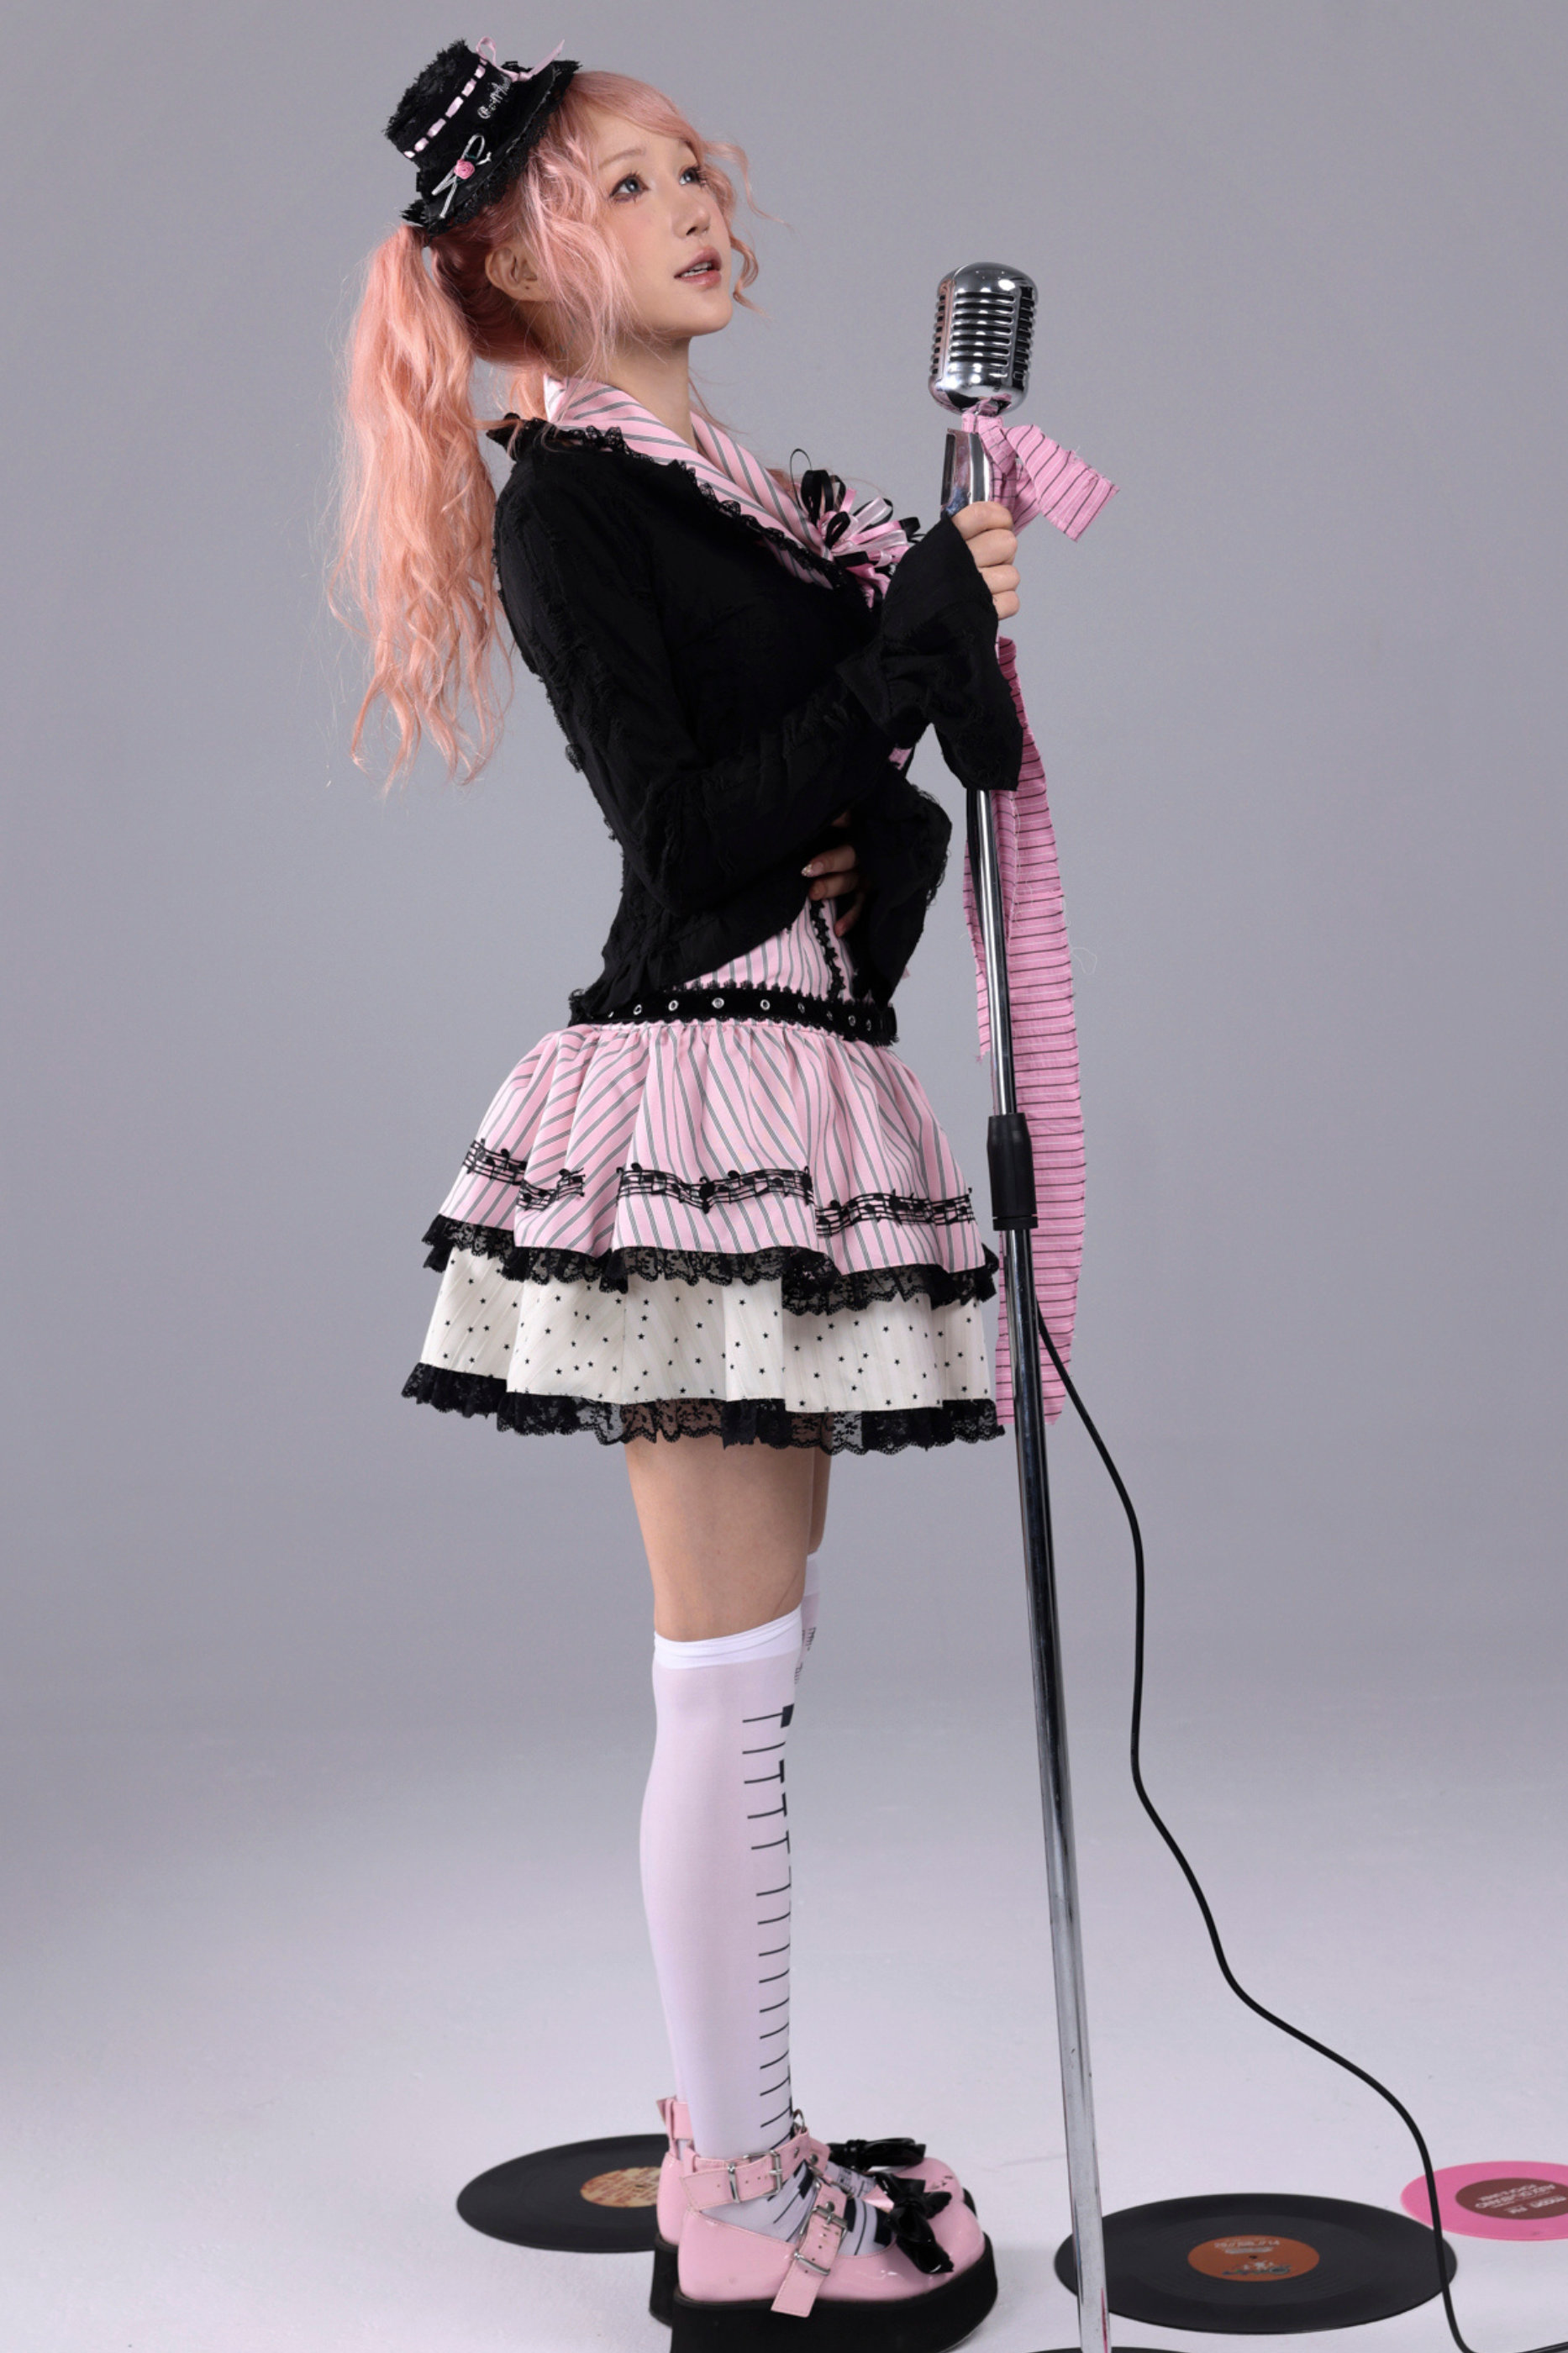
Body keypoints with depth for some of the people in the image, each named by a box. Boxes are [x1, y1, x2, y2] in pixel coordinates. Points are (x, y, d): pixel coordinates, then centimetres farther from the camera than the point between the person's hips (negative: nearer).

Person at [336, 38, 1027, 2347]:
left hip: (802, 1071, 9)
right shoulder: (564, 497, -5)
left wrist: (883, 855, -2)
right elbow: (685, 824, -15)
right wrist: (915, 642, -15)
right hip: (692, 1085, -9)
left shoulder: (747, 489, 19)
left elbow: (913, 800, 17)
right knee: (731, 1668, -5)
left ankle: (745, 2143, 23)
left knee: (754, 1657, 12)